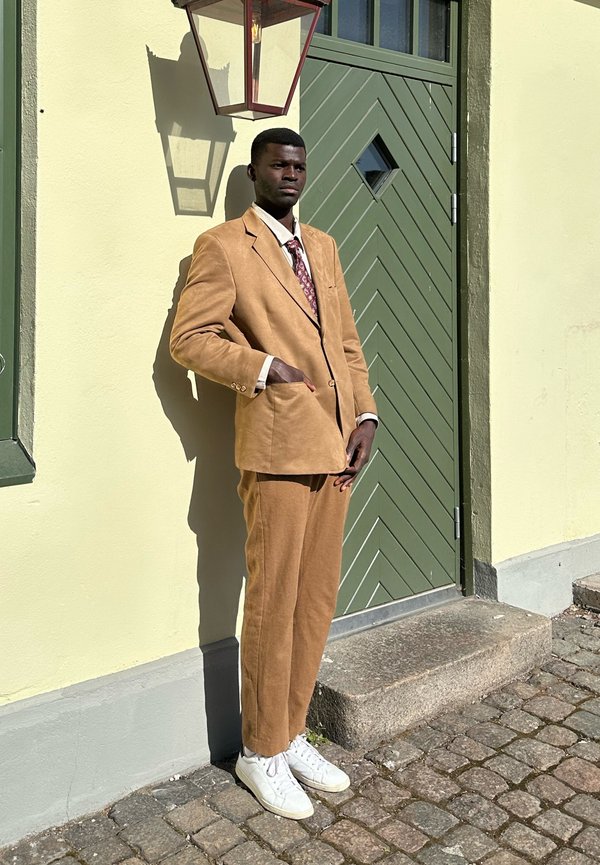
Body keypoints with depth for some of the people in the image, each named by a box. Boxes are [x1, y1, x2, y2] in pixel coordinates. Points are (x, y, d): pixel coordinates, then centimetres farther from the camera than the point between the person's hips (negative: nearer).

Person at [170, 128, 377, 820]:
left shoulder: (322, 247, 20)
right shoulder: (223, 246, -1)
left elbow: (348, 340, 18)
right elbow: (187, 339, -6)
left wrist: (365, 413, 6)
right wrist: (265, 367, -14)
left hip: (335, 448, 7)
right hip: (278, 449, -7)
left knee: (318, 600, 12)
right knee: (273, 605, 1)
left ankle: (292, 734, 28)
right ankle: (262, 754, 19)